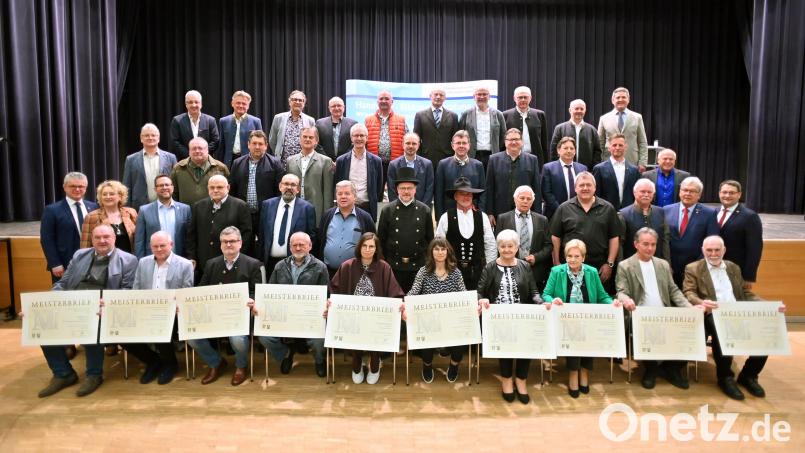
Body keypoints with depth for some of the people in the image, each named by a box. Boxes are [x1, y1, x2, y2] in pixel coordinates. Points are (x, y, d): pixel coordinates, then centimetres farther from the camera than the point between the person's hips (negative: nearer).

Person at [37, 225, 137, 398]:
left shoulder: (127, 260, 4)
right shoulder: (80, 255, 19)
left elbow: (127, 292, -3)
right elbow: (62, 283, 19)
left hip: (102, 310, -5)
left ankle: (94, 375, -7)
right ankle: (63, 374, 2)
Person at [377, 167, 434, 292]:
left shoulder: (425, 211, 1)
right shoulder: (387, 210, 0)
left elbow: (430, 239, 6)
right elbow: (381, 239, 4)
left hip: (418, 267, 1)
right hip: (394, 266, 0)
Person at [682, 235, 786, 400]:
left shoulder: (734, 267, 23)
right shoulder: (693, 268, 7)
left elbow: (746, 293, 19)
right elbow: (688, 294, -5)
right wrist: (701, 302, -29)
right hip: (713, 315, -5)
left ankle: (748, 375, -1)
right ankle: (725, 377, -15)